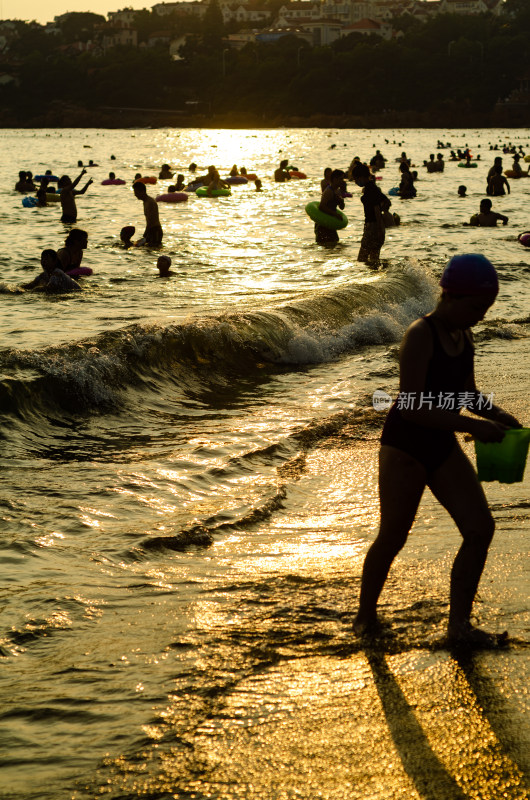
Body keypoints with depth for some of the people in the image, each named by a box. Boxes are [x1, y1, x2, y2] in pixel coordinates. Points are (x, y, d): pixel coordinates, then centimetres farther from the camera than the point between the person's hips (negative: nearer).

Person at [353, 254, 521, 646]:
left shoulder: (464, 339, 6)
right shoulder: (420, 336, -19)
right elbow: (413, 406, -25)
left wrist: (498, 416, 2)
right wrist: (472, 426, -27)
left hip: (442, 447, 8)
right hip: (405, 447, -8)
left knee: (481, 527, -2)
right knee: (392, 537, 2)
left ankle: (459, 625, 5)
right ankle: (366, 614, 25)